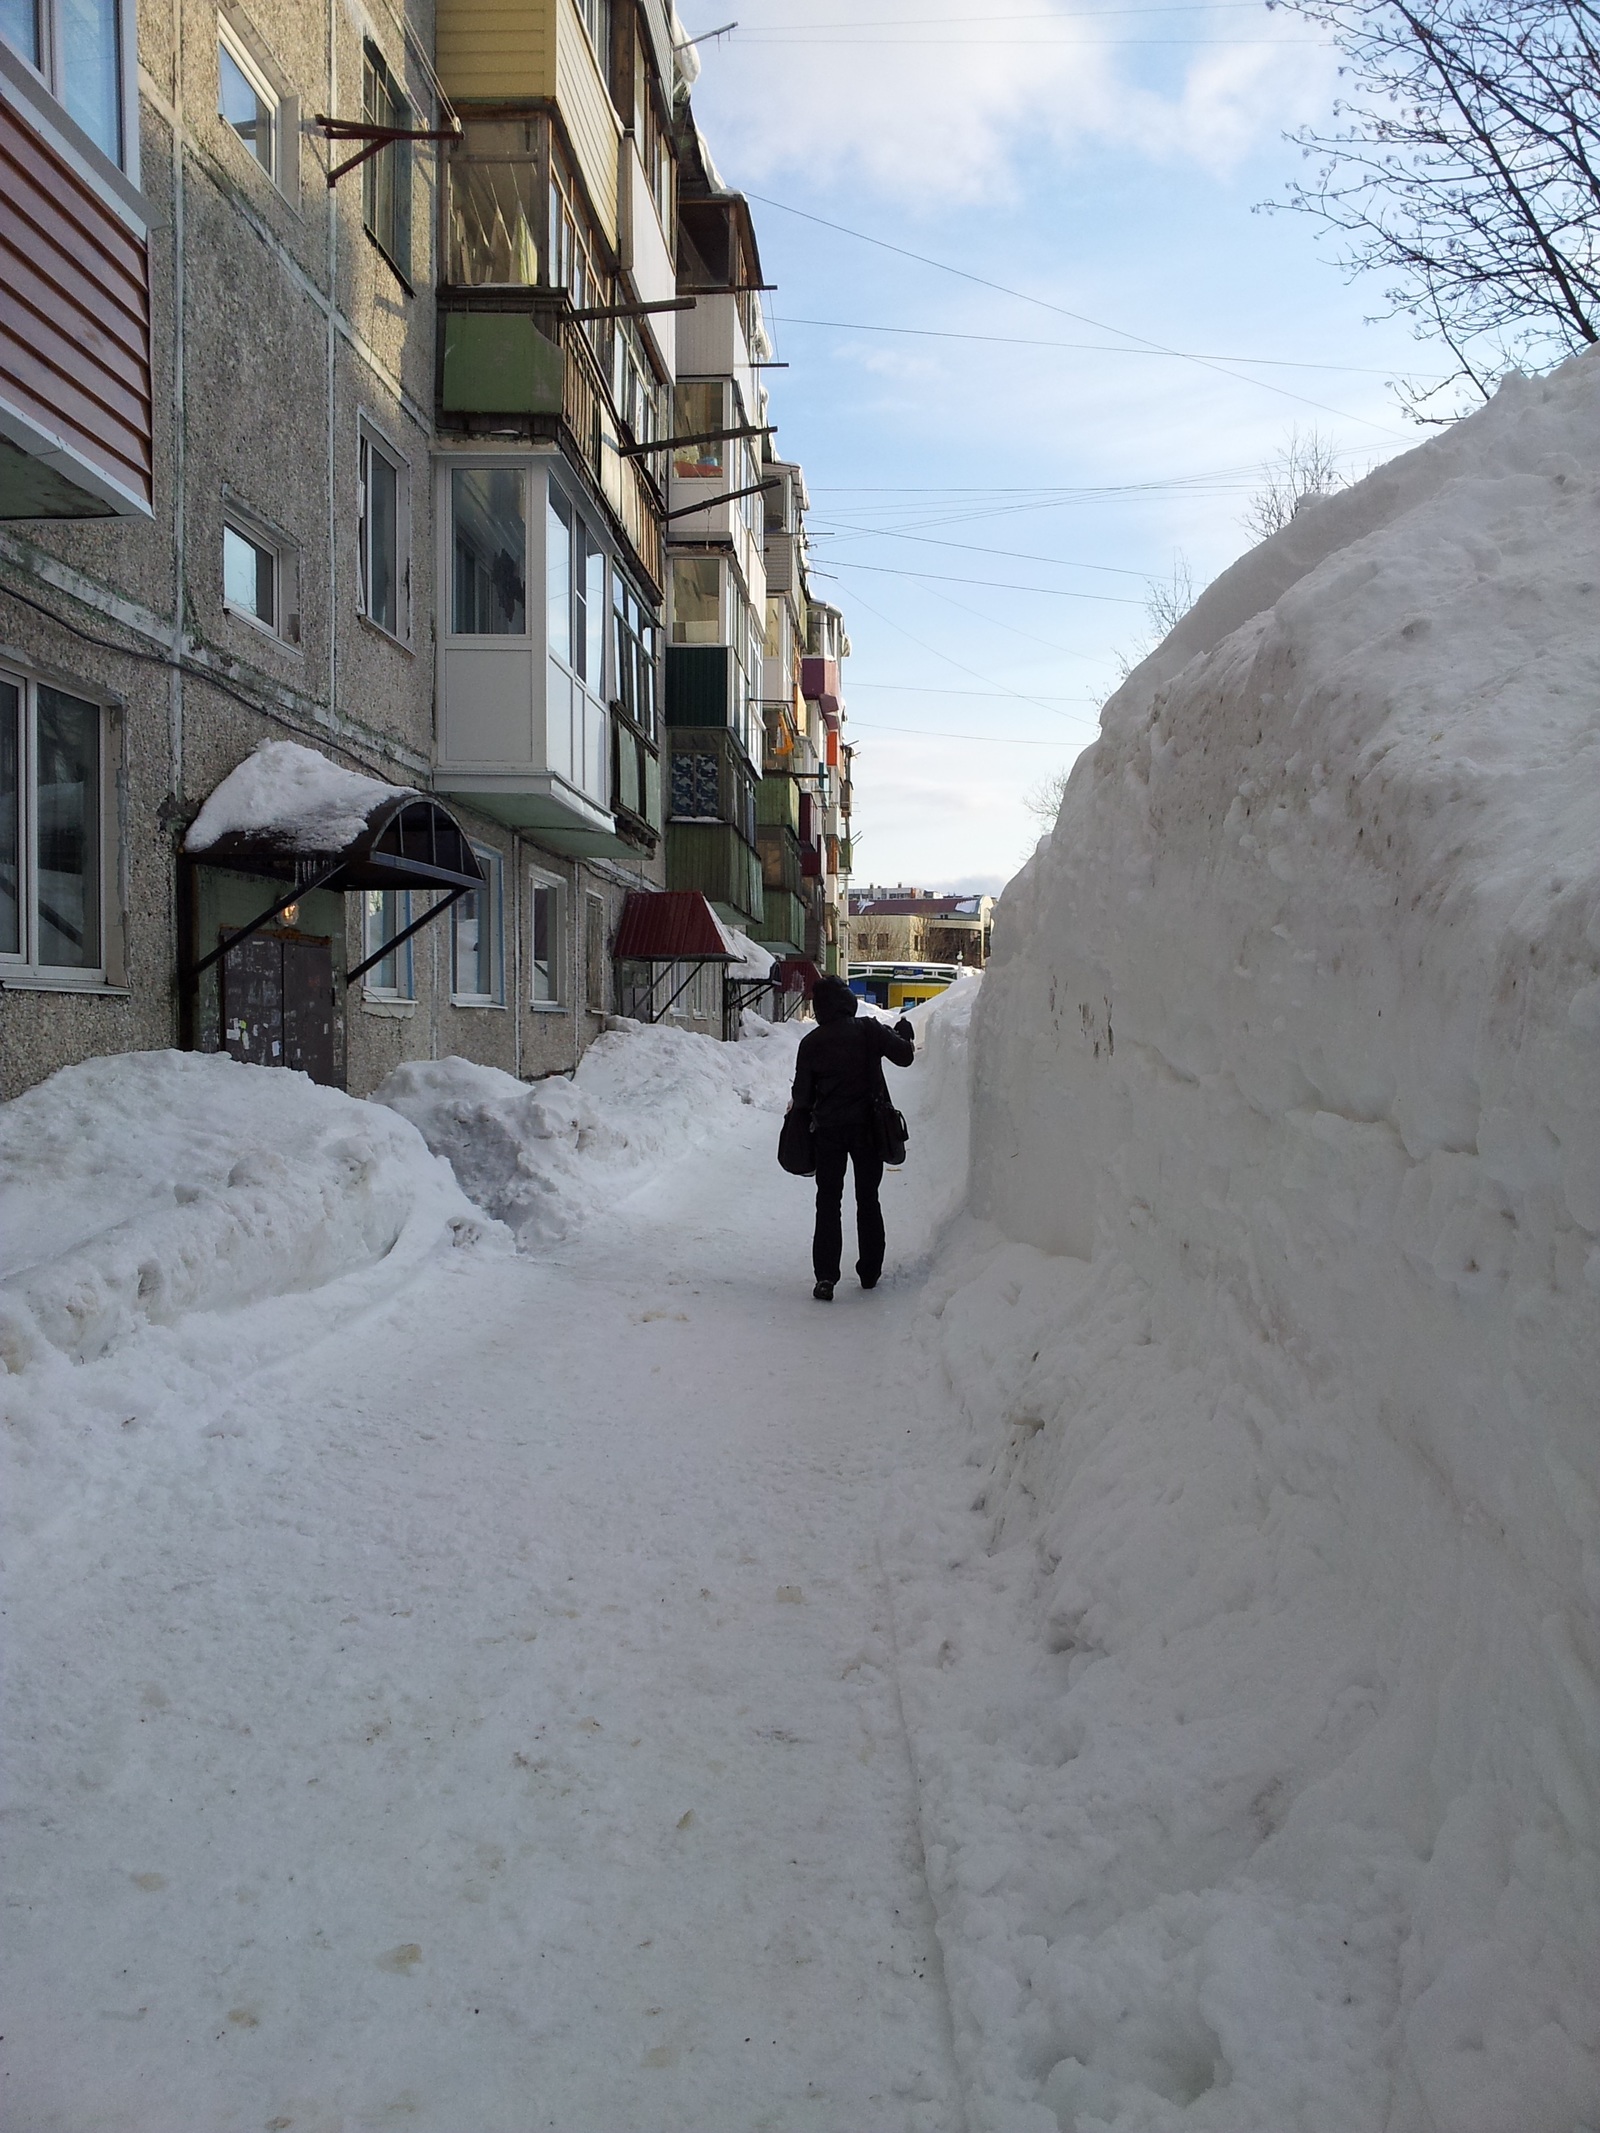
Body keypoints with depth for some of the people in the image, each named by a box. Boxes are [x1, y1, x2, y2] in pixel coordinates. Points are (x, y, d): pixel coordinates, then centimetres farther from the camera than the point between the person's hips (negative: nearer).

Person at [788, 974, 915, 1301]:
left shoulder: (811, 1043, -4)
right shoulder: (870, 1030, -6)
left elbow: (802, 1094, -1)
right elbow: (904, 1056, -4)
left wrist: (797, 1108, 21)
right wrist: (906, 1040, 17)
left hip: (828, 1130, 0)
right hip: (868, 1127, 1)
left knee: (828, 1201, 4)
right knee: (868, 1200, 14)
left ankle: (826, 1277, -5)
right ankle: (870, 1271, 20)